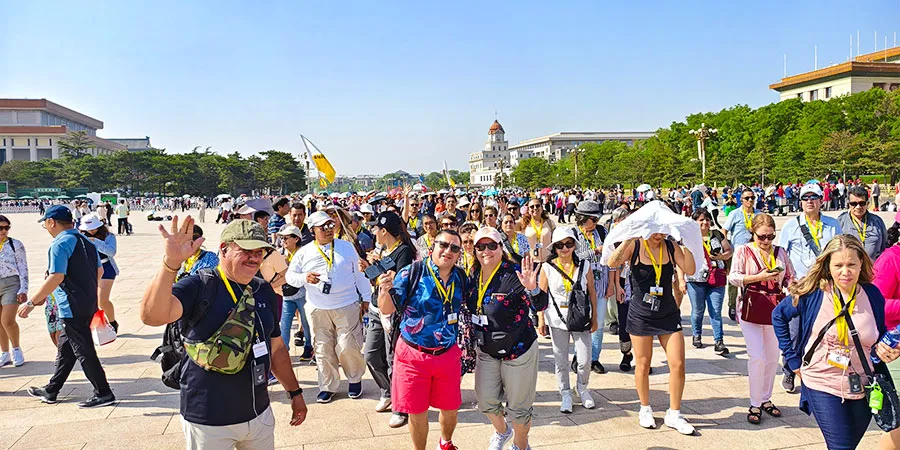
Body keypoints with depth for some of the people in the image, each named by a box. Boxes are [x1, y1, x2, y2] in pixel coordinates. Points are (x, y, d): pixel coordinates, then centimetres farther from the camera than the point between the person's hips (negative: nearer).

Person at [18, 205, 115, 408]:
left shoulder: (60, 244, -15)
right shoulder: (86, 242, 11)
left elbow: (56, 278, -23)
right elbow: (99, 271, 18)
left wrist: (31, 302, -18)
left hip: (72, 308, -9)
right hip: (89, 304, 9)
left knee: (83, 351, -1)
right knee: (65, 348, 19)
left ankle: (103, 393, 5)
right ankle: (51, 391, 31)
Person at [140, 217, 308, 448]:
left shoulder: (264, 291, 4)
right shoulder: (199, 286, -15)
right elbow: (151, 316, -33)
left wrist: (295, 392, 16)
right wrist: (171, 263, -44)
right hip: (208, 423, -5)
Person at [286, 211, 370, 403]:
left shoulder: (347, 247, 5)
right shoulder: (304, 253, 5)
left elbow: (359, 273, 8)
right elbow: (290, 276, 8)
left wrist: (366, 298, 7)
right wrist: (304, 278, -13)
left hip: (348, 307, -1)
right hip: (318, 310, 1)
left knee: (348, 347, -5)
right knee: (323, 349, 6)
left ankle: (355, 379, 20)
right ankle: (327, 387, 21)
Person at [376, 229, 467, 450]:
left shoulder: (461, 278, 0)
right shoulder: (411, 273, -13)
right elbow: (387, 310, -15)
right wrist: (385, 290, -33)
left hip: (448, 354, 4)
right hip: (413, 354, -3)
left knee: (450, 408, 17)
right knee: (417, 411, 9)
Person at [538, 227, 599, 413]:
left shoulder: (584, 265, 0)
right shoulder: (547, 267, -2)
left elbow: (592, 293, 6)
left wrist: (594, 318, 6)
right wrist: (541, 320, -1)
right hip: (557, 319, 0)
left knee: (585, 360, 1)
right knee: (560, 361, 6)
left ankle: (582, 388, 29)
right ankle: (565, 394, 25)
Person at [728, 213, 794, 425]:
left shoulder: (780, 252, 9)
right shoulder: (743, 251, -2)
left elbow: (790, 277, 12)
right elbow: (733, 277, -9)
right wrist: (759, 277, -18)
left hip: (775, 309, 4)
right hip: (752, 309, -4)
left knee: (773, 357, 12)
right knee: (757, 357, -9)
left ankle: (766, 399, 29)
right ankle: (755, 405, 4)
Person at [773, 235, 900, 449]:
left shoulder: (873, 295, -5)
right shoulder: (812, 293, -12)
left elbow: (882, 334, 12)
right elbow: (779, 315, 2)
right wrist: (793, 358, -1)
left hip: (862, 389, 3)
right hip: (823, 386, -3)